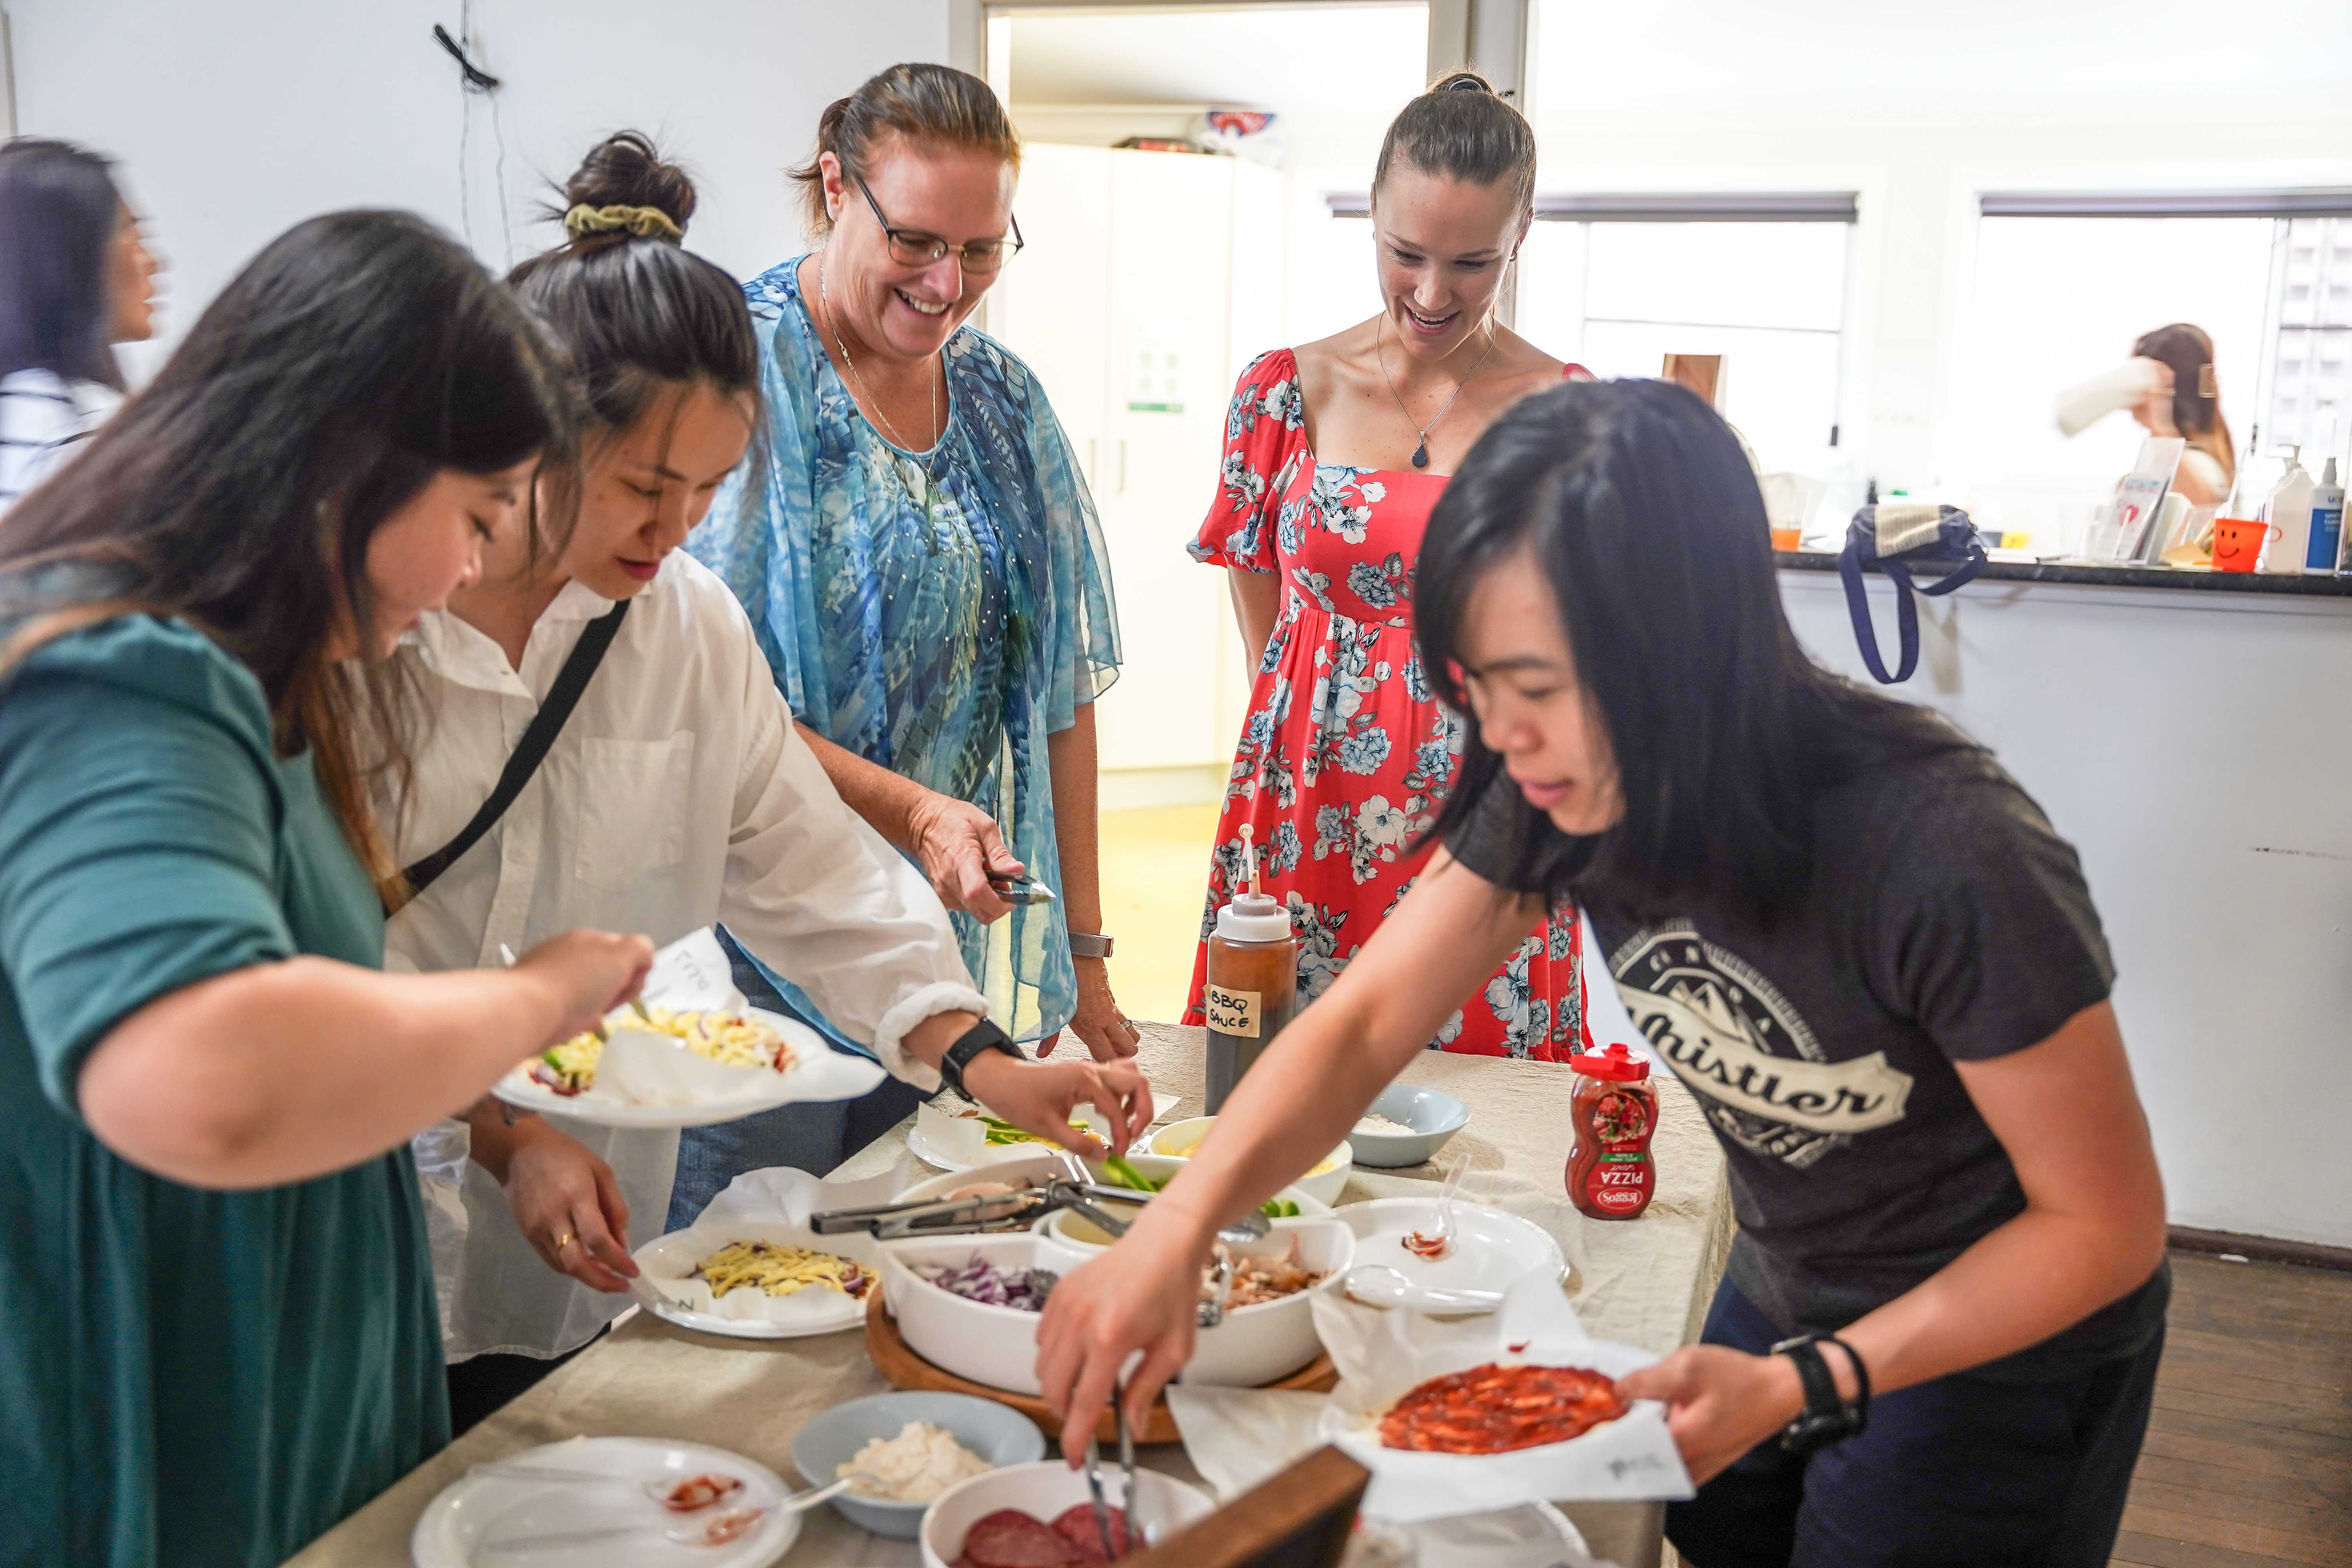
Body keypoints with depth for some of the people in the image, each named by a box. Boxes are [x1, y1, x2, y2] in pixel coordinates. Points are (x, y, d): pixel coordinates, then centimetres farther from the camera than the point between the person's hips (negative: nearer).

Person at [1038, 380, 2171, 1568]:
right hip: (1781, 1292, 5)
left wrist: (1803, 1386, -32)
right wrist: (1176, 1229, -31)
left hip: (1998, 1341, -5)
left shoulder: (1945, 859, -35)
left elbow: (2106, 1225, -24)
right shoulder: (1562, 789, -18)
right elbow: (1364, 1021, -16)